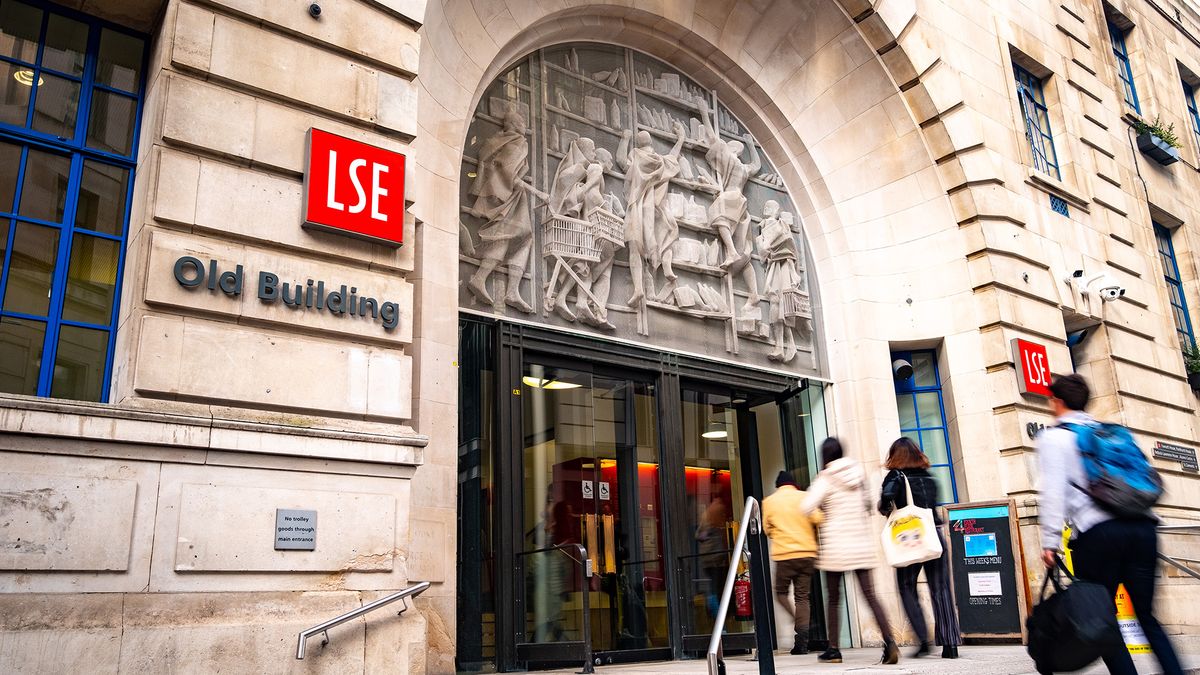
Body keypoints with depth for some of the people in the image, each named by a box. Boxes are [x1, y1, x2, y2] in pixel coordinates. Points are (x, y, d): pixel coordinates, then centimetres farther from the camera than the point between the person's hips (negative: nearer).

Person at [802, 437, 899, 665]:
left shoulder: (826, 478, -8)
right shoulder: (857, 474, 8)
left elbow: (806, 507, -15)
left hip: (836, 545, -4)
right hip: (862, 544, 4)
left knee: (834, 599, 6)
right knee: (870, 595, 2)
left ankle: (833, 650, 11)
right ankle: (889, 641, -14)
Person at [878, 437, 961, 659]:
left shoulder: (896, 476, -3)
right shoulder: (929, 477, 13)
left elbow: (885, 500, -19)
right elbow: (934, 505, 14)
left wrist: (887, 511, 1)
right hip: (935, 535, 4)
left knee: (907, 589, 7)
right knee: (941, 591, 6)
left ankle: (923, 639, -4)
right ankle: (950, 644, 1)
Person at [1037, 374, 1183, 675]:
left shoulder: (1053, 437, 4)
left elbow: (1053, 490, -7)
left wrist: (1050, 541, -8)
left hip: (1098, 532, -6)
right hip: (1142, 527, 6)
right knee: (1146, 614, 13)